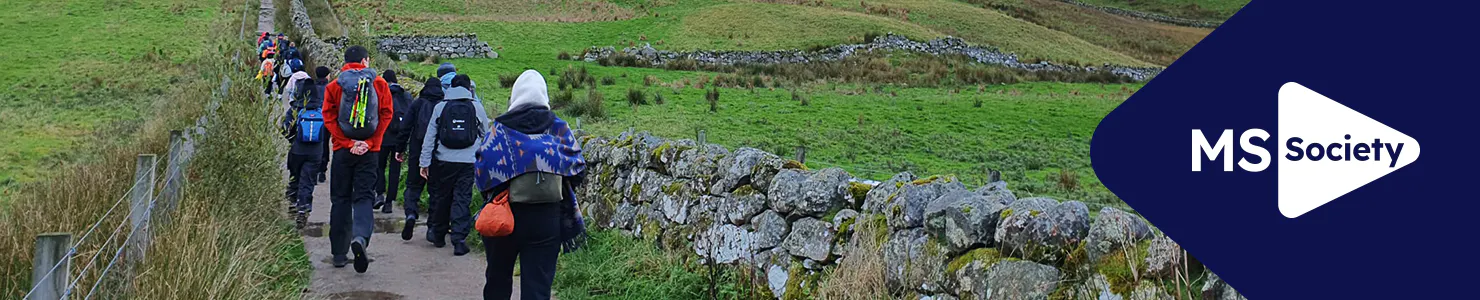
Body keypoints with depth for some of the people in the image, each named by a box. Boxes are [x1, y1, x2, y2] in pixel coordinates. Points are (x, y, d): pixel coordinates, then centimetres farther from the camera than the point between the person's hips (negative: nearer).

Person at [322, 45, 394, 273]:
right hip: (369, 151, -1)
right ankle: (360, 237, -28)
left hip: (342, 150, 1)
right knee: (364, 196, 0)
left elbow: (329, 117, -5)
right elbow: (386, 115, -4)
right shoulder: (379, 84, 1)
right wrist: (370, 142, -7)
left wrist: (347, 143, -7)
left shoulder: (334, 86, 1)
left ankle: (339, 253, 11)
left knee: (340, 199, 10)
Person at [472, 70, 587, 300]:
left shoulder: (501, 128, -4)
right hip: (547, 218, 0)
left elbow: (482, 169, -5)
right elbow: (577, 170, 1)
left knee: (497, 280, 18)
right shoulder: (558, 128, -1)